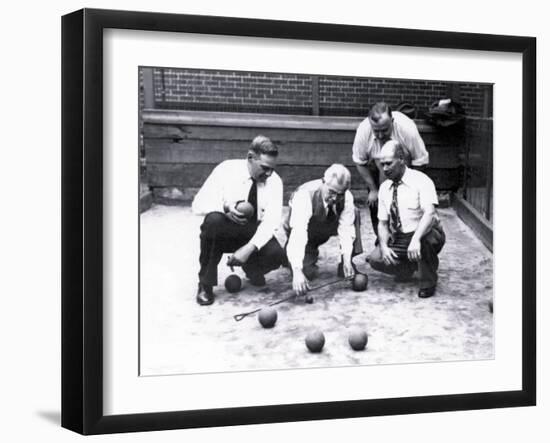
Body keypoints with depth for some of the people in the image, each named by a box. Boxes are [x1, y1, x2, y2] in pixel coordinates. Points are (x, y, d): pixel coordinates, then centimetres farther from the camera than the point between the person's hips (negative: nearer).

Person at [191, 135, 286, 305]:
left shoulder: (274, 181, -8)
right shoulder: (226, 170, -13)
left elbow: (271, 220, -17)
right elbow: (198, 204, -15)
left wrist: (249, 248, -32)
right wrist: (225, 207, -36)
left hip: (255, 234, 2)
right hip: (225, 231, -2)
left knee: (277, 255, -29)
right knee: (213, 219, -37)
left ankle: (251, 267, 12)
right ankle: (205, 285, -20)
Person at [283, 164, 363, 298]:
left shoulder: (347, 197, -24)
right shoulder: (305, 195, -39)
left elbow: (346, 227, -24)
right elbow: (298, 233, -47)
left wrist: (347, 260, -39)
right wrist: (297, 271, -57)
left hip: (327, 227, 4)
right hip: (305, 233, -3)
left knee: (353, 214, -22)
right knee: (306, 273, -23)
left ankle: (346, 266, -12)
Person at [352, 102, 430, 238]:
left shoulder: (408, 129, -35)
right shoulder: (363, 130, -30)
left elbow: (420, 163, -22)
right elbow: (360, 163, -12)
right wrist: (373, 190, -9)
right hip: (376, 171, 2)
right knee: (375, 205, -1)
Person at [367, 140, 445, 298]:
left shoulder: (420, 180, -14)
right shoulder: (384, 188, 4)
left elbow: (429, 213, -28)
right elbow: (382, 222, 6)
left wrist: (415, 240, -43)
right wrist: (384, 246, -13)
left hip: (425, 235, -5)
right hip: (398, 239, 5)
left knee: (425, 239, -39)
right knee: (375, 259, -17)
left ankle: (428, 282, -12)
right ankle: (409, 267, 12)